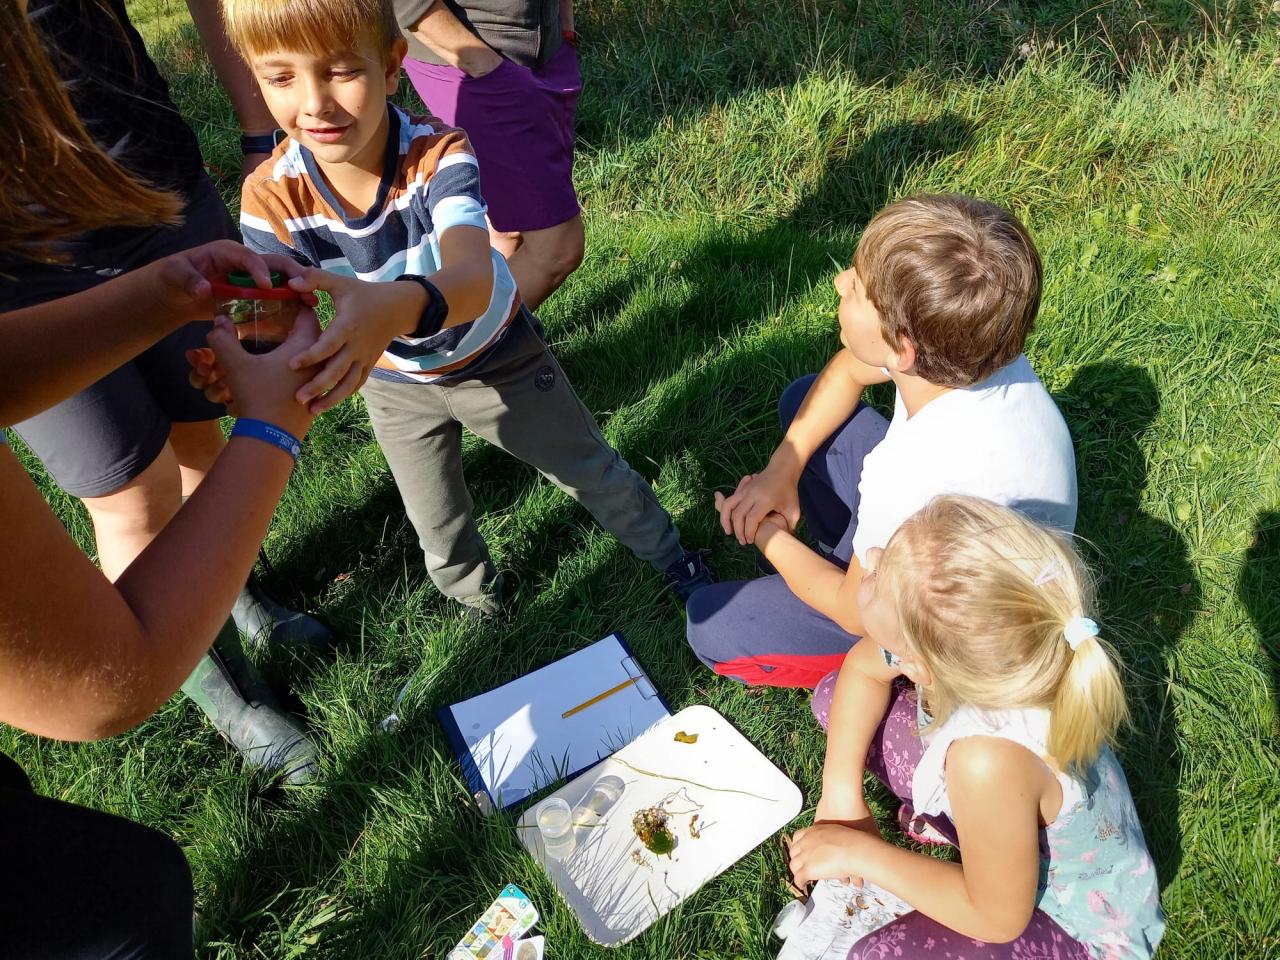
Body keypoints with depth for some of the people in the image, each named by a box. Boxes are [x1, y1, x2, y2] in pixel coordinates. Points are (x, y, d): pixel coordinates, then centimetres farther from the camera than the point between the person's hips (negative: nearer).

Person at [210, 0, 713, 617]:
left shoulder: (439, 154, -34)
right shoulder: (272, 198, -27)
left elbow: (471, 279, -52)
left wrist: (396, 306, -75)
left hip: (497, 357, -2)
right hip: (397, 382, 3)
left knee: (592, 471, 15)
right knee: (440, 535, 20)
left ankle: (670, 556, 43)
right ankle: (481, 608, 53)